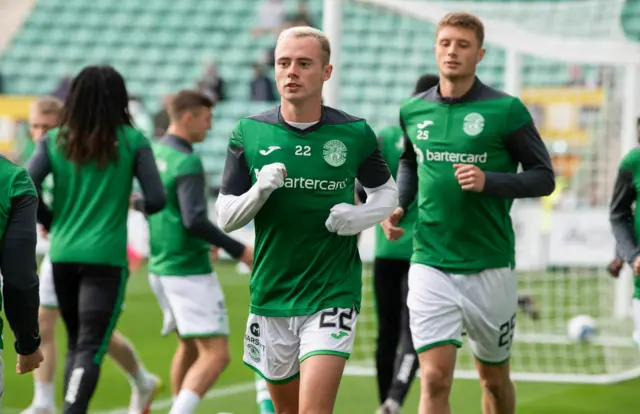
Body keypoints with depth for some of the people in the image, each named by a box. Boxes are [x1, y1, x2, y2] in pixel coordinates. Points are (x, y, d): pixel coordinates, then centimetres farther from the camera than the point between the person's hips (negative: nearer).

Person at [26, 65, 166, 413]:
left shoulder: (55, 140, 2)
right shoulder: (132, 141, -3)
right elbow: (156, 199, -7)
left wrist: (49, 220, 9)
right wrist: (137, 206, 15)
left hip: (62, 254, 3)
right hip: (106, 257, -3)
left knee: (76, 343, 19)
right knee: (91, 348, -5)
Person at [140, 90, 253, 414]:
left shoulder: (155, 153, 9)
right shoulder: (187, 162, -17)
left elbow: (142, 202, 22)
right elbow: (195, 220, -24)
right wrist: (238, 250, -18)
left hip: (161, 266, 9)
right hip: (189, 271, -9)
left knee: (190, 347, 21)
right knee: (216, 354, -11)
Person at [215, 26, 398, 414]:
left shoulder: (355, 134, -3)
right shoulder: (248, 133, -1)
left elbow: (387, 191, 13)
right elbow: (226, 217, 2)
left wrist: (362, 216, -8)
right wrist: (261, 190, -18)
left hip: (333, 292, -3)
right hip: (271, 292, 3)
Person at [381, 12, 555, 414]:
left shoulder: (506, 110, -7)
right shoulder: (413, 111, 5)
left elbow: (544, 177, -3)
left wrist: (488, 181, -19)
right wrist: (399, 207, 7)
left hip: (490, 266, -1)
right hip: (430, 264, 1)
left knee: (494, 378, 14)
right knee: (434, 380, -11)